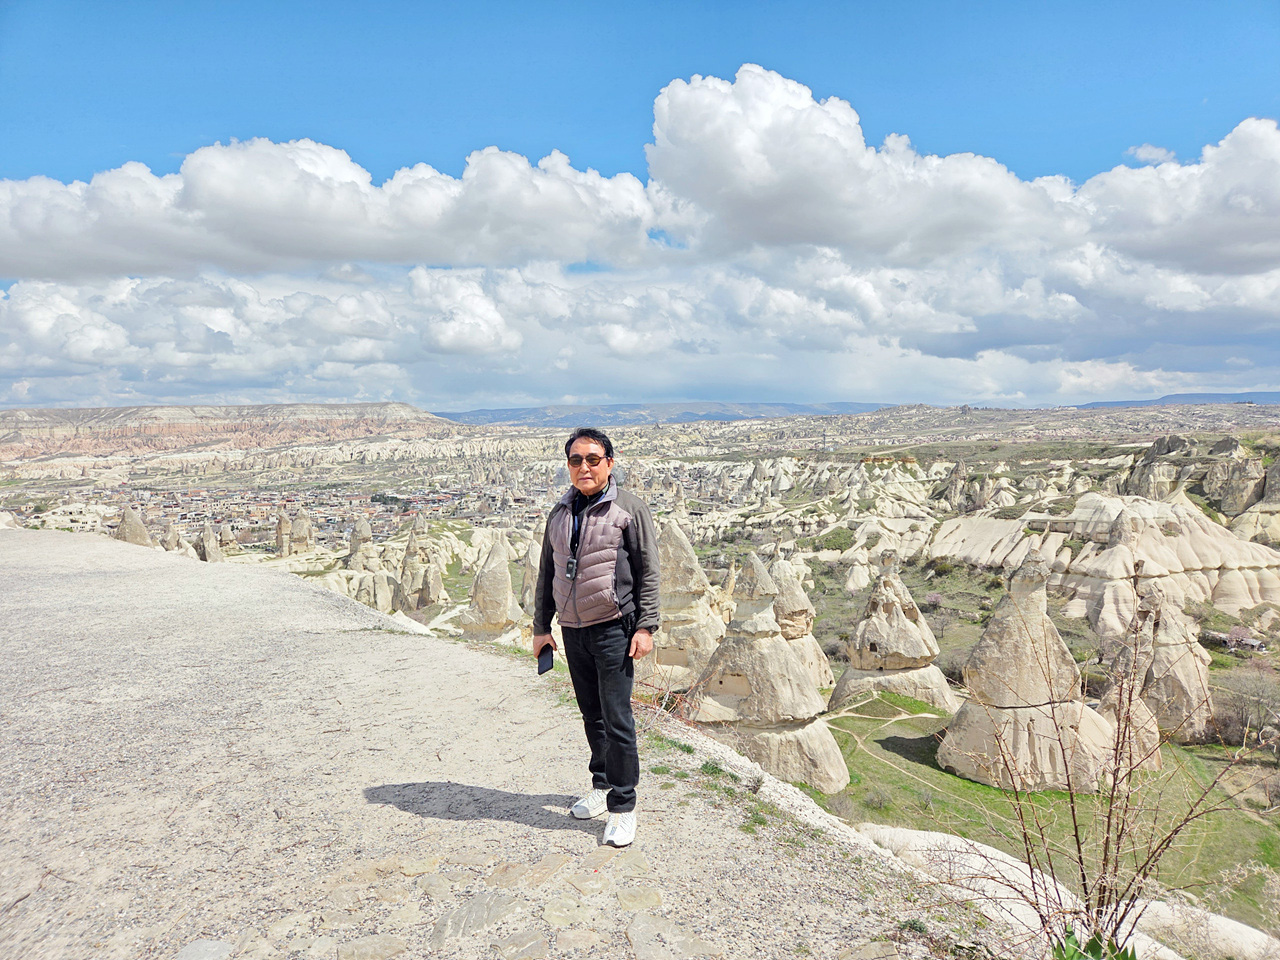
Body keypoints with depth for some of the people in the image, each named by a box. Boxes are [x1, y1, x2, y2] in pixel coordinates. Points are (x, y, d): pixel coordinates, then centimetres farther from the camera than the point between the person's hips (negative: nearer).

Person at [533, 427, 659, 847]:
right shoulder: (560, 512, 10)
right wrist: (541, 627, 14)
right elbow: (547, 573, 16)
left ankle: (622, 807, 9)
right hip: (573, 631, 5)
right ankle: (602, 785, 33)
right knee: (592, 715, 16)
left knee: (617, 720, -3)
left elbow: (648, 571, -6)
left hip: (613, 629, -5)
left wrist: (646, 626, -11)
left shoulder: (629, 508, -6)